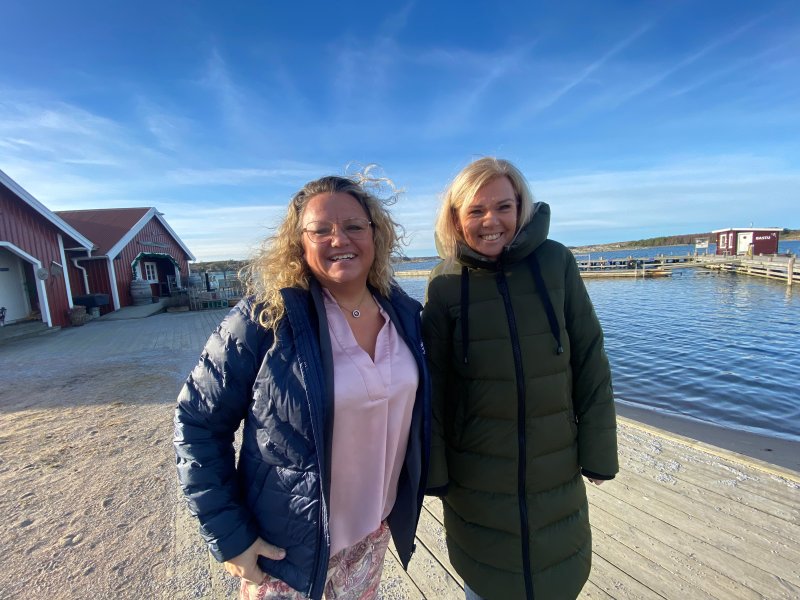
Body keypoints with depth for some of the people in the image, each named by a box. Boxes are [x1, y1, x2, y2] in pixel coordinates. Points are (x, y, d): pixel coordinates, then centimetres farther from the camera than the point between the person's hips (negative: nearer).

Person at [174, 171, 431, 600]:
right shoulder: (266, 319, -22)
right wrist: (229, 535, -13)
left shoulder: (403, 313, -7)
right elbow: (197, 423, -13)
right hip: (287, 548, -4)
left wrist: (407, 501, 10)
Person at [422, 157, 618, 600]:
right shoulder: (444, 284, -11)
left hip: (557, 465, 2)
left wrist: (597, 448, -1)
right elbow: (433, 386, -7)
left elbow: (590, 363, -4)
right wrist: (434, 469, -3)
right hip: (477, 470, -1)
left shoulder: (556, 263, -10)